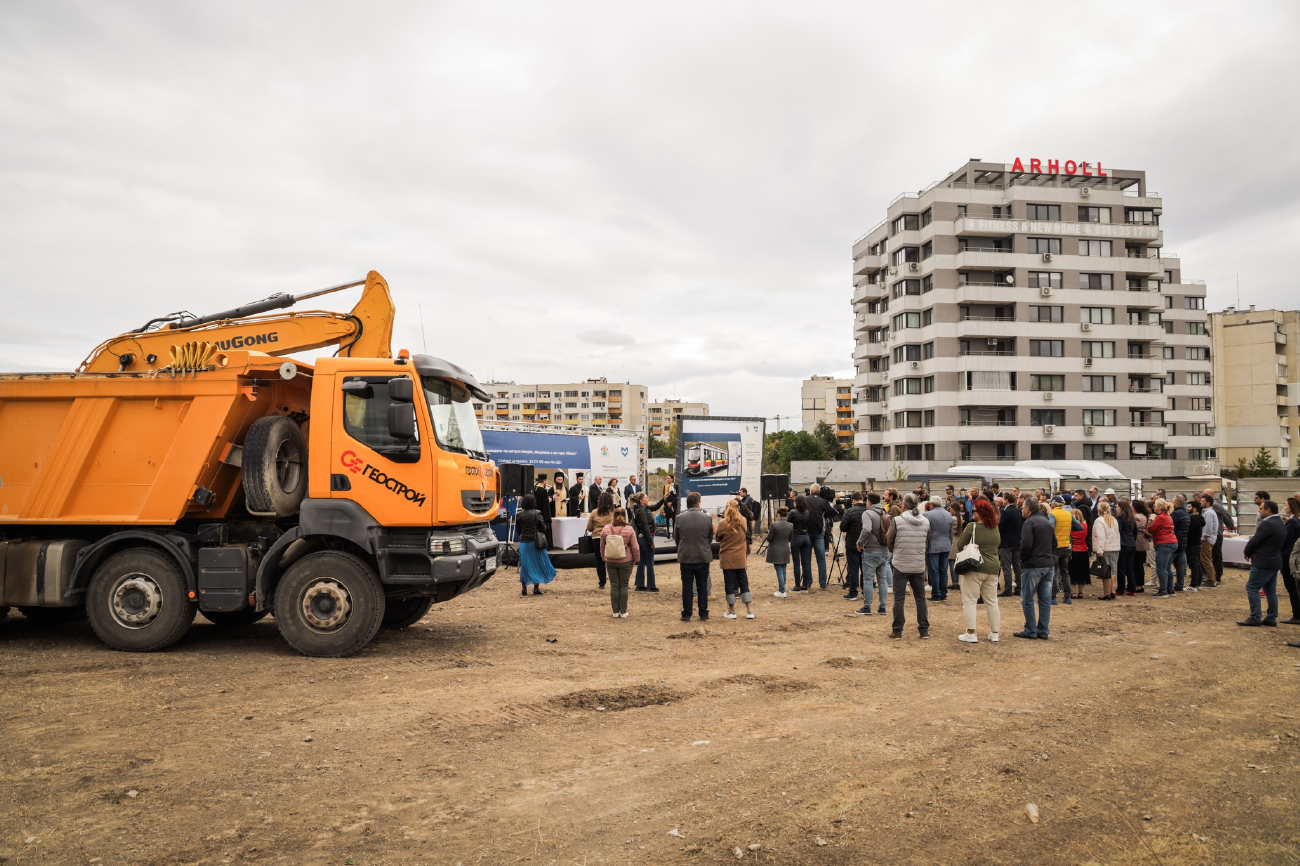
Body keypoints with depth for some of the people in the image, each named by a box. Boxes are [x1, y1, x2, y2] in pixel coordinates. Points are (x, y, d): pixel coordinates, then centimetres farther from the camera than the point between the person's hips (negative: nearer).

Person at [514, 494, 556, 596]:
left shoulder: (519, 515, -1)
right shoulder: (537, 513, -8)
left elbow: (518, 529, 6)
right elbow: (543, 527, -4)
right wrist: (542, 535, 16)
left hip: (523, 542, 2)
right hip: (535, 542, -2)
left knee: (524, 565, 9)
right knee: (537, 564, 8)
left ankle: (524, 589, 11)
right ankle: (536, 588, 6)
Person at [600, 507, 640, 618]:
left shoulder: (606, 529, -3)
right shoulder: (629, 530, -11)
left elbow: (602, 546, 7)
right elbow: (635, 548, -6)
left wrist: (604, 558, 21)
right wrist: (636, 559, 9)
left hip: (610, 562, 2)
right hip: (625, 562, -2)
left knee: (614, 586, 9)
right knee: (624, 586, 8)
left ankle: (615, 612, 14)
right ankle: (623, 612, 12)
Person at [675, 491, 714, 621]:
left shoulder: (679, 518, -9)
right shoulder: (707, 518, -8)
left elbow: (676, 538, 4)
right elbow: (710, 538, 5)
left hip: (685, 557, 0)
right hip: (703, 557, 1)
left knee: (687, 587, 8)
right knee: (702, 586, 11)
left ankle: (686, 615, 11)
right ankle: (703, 614, 15)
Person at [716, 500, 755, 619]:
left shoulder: (722, 524, -13)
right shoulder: (743, 521, -2)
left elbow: (719, 539, 0)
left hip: (727, 557, -3)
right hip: (740, 557, 3)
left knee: (729, 583, 4)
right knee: (743, 582, 10)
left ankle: (732, 611, 9)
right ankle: (749, 610, 10)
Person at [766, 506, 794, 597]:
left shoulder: (774, 524, -15)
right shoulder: (790, 526, -1)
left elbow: (769, 538, -11)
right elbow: (790, 538, 8)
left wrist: (769, 531, 8)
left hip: (775, 551, -4)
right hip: (785, 551, 4)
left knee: (779, 570, -2)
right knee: (783, 570, 14)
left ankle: (782, 591, -4)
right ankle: (781, 589, 20)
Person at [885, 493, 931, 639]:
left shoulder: (898, 520, -11)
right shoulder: (925, 522, 0)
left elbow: (889, 540, 0)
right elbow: (927, 540, 9)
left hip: (901, 566, -3)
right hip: (919, 566, 3)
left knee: (899, 599, 4)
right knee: (921, 598, 13)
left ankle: (897, 631, 8)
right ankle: (924, 630, 17)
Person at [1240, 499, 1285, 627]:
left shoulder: (1267, 524, -18)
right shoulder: (1281, 524, 13)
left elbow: (1254, 541, -19)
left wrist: (1247, 553, 0)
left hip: (1263, 563, -10)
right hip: (1275, 562, 10)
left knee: (1252, 588, -5)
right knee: (1270, 590, 13)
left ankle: (1255, 618, -6)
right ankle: (1271, 618, 16)